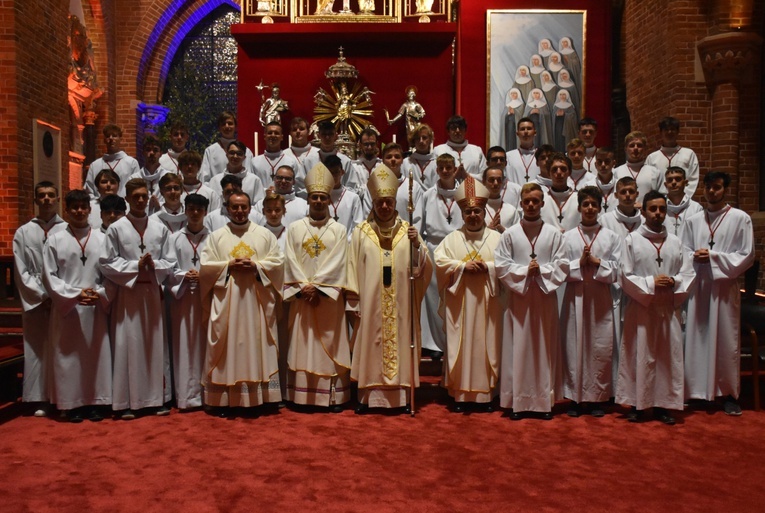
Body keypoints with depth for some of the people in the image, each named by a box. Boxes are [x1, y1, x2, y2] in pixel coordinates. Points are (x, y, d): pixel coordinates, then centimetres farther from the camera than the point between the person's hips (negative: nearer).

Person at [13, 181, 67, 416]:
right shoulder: (23, 233, 7)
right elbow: (21, 272, 5)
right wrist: (42, 295, -4)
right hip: (35, 302, 1)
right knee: (37, 350, 3)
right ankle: (40, 399, 10)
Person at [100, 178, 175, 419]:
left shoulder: (160, 228, 8)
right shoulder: (116, 229, 1)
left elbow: (169, 263, 8)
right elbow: (106, 263, -2)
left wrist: (154, 265, -12)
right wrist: (135, 266, -11)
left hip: (153, 292, 3)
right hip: (127, 293, -2)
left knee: (156, 344, 6)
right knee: (128, 345, -1)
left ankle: (158, 397, 15)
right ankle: (128, 402, 8)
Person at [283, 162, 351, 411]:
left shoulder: (339, 230, 3)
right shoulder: (294, 228, 7)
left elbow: (337, 264, -6)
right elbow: (291, 262, 0)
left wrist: (317, 286, -14)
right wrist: (304, 287, -11)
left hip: (329, 298, -1)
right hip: (301, 296, 1)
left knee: (330, 346, 2)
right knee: (303, 346, 4)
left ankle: (334, 396, 7)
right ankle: (303, 396, 12)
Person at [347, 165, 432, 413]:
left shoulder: (408, 231, 6)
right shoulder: (361, 232, 4)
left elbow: (423, 268, 0)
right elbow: (353, 268, 3)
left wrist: (416, 245, -17)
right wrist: (354, 301, -2)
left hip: (401, 304, 1)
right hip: (371, 303, 0)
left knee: (400, 344, 4)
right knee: (371, 346, 3)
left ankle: (402, 396, 13)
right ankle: (368, 396, 12)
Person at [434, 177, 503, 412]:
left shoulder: (496, 238, 7)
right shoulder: (452, 238, 8)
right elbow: (439, 260, -3)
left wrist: (487, 267, -16)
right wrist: (463, 266, -14)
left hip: (487, 303, 0)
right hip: (459, 303, 0)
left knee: (486, 345, 3)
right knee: (460, 346, 1)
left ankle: (486, 393, 13)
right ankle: (460, 393, 8)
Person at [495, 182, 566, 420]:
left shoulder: (554, 234, 4)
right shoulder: (510, 234, 3)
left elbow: (560, 267, 1)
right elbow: (501, 266, -2)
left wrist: (541, 271, -15)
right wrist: (525, 271, -13)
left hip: (545, 298, 1)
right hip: (519, 297, 0)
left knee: (545, 348, 6)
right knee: (518, 349, 2)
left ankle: (545, 400, 16)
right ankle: (518, 401, 10)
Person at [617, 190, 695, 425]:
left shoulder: (675, 242, 11)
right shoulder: (632, 240, 1)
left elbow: (688, 274, 8)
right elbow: (625, 276, -4)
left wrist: (674, 282, -11)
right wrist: (651, 283, -15)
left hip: (669, 308, 3)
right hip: (641, 308, -3)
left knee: (669, 356, 5)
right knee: (639, 356, 1)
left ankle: (663, 404, 16)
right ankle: (637, 404, 11)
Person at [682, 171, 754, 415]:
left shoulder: (740, 218, 1)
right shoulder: (693, 221, 10)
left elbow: (747, 255, -2)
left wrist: (713, 257, -12)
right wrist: (695, 257, -10)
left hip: (725, 286, -2)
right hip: (698, 286, 2)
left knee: (727, 340, 2)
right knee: (696, 338, 3)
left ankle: (728, 393, 15)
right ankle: (697, 391, 12)